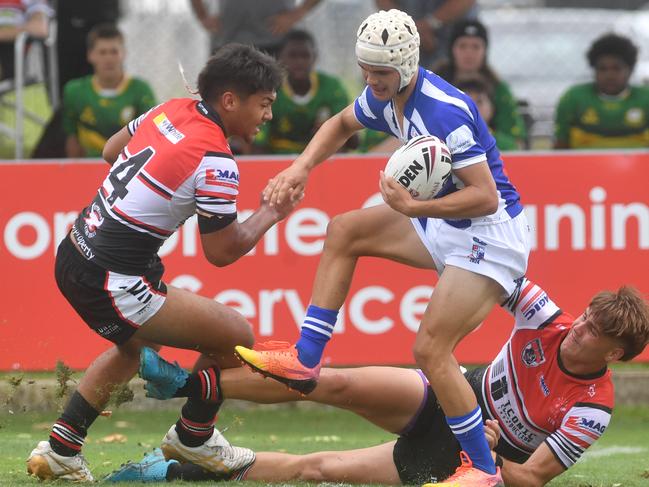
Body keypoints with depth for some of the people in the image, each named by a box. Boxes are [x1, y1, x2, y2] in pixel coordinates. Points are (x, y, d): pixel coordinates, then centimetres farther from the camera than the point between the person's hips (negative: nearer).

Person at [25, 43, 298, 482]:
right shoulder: (215, 161, -18)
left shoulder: (171, 111, 5)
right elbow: (222, 252, -11)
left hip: (74, 255, 9)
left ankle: (60, 450, 33)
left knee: (135, 346, 35)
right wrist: (271, 214, 3)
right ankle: (193, 438, 22)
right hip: (113, 284, -9)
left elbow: (111, 150, 24)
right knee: (237, 338, 1)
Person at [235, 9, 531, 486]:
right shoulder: (385, 96, 0)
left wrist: (413, 208, -35)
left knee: (431, 350, -15)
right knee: (344, 229, 11)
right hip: (446, 226, 10)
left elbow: (486, 196, -29)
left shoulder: (445, 111, -28)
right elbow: (341, 124, 23)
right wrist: (301, 167, 6)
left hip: (491, 232, -10)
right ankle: (306, 360, 9)